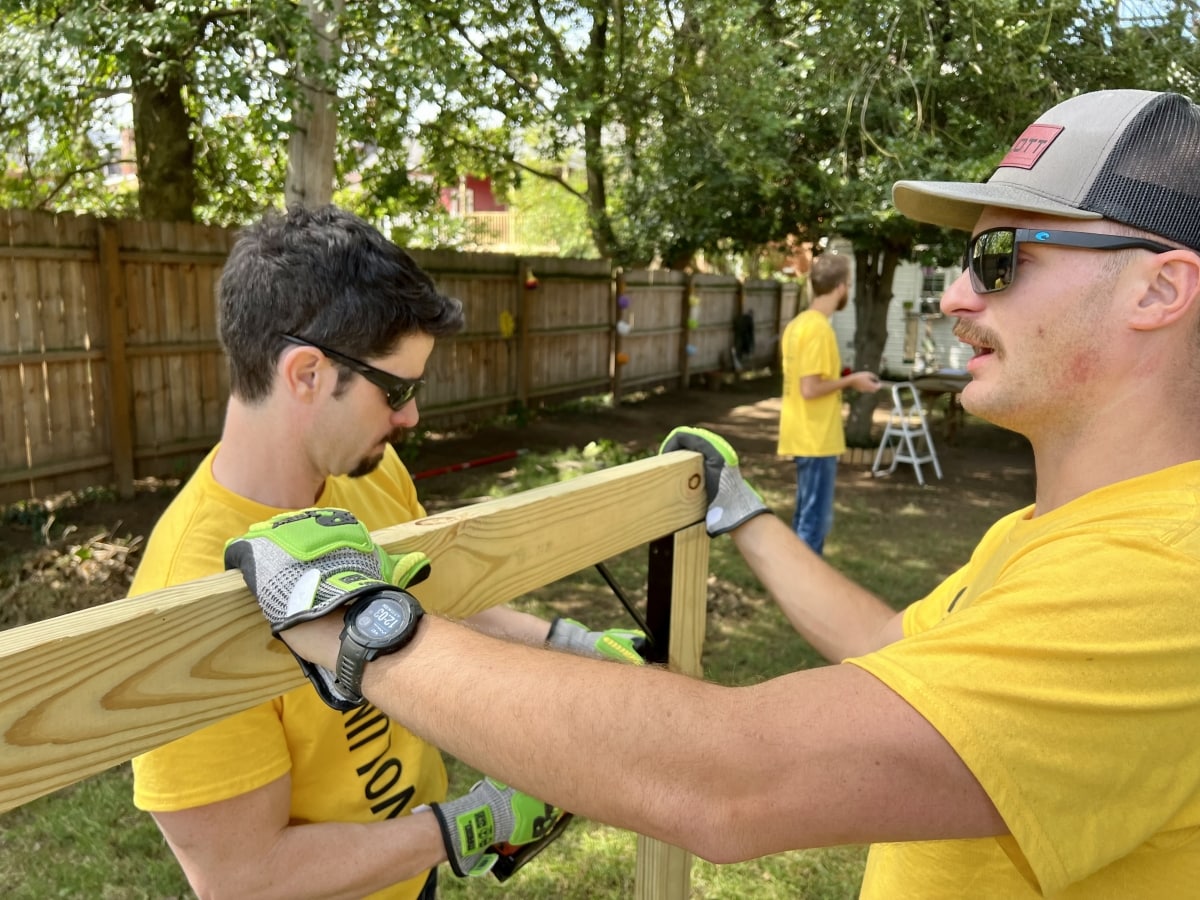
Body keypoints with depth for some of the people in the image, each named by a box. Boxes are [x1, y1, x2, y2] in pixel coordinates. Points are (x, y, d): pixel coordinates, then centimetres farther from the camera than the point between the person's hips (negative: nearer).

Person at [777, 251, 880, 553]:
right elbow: (810, 389, -22)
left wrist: (842, 377, 14)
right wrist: (851, 380, -11)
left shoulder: (799, 323, 11)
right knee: (816, 519, -2)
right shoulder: (819, 328, -18)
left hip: (804, 436, 10)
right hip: (817, 438, -10)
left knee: (806, 515, 18)